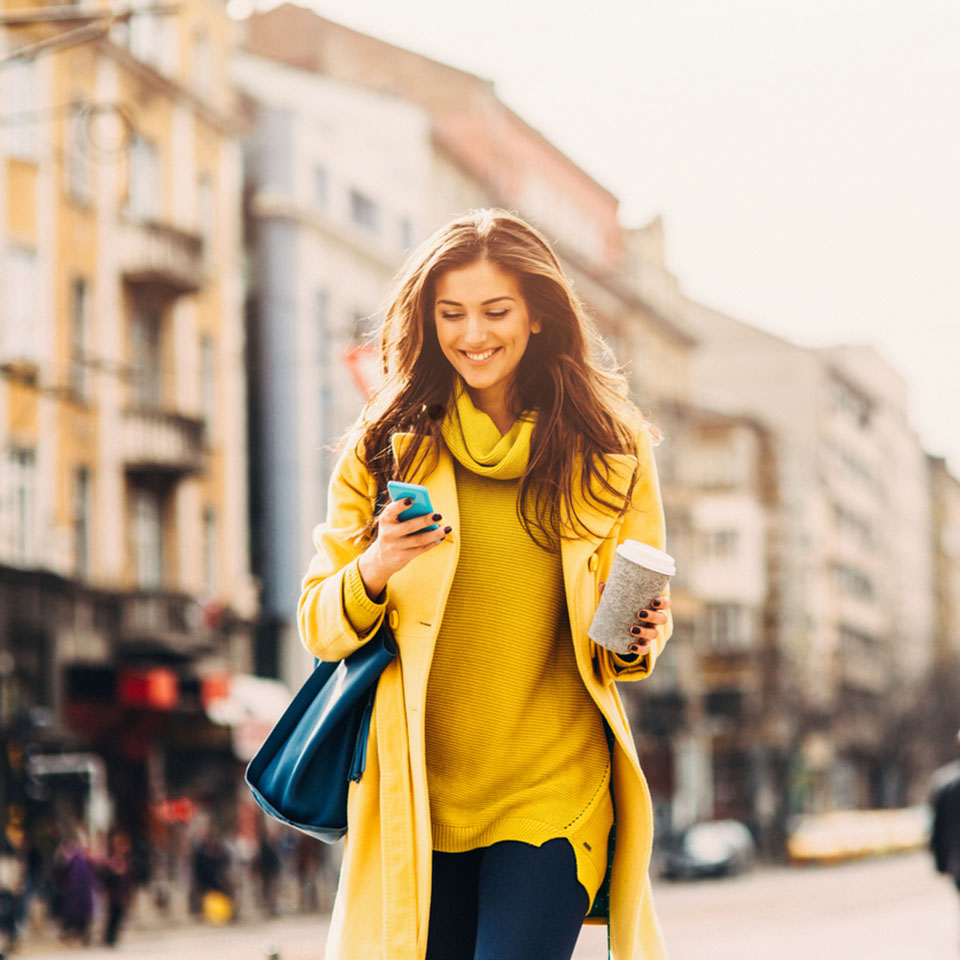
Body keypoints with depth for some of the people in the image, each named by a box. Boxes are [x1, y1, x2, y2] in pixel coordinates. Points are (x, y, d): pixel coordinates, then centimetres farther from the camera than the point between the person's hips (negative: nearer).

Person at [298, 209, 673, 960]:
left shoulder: (610, 452, 5)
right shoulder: (387, 447, 4)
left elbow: (638, 631, 14)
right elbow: (319, 626, 4)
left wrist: (636, 639, -10)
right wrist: (371, 575, -18)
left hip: (555, 793, -1)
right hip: (419, 799, 1)